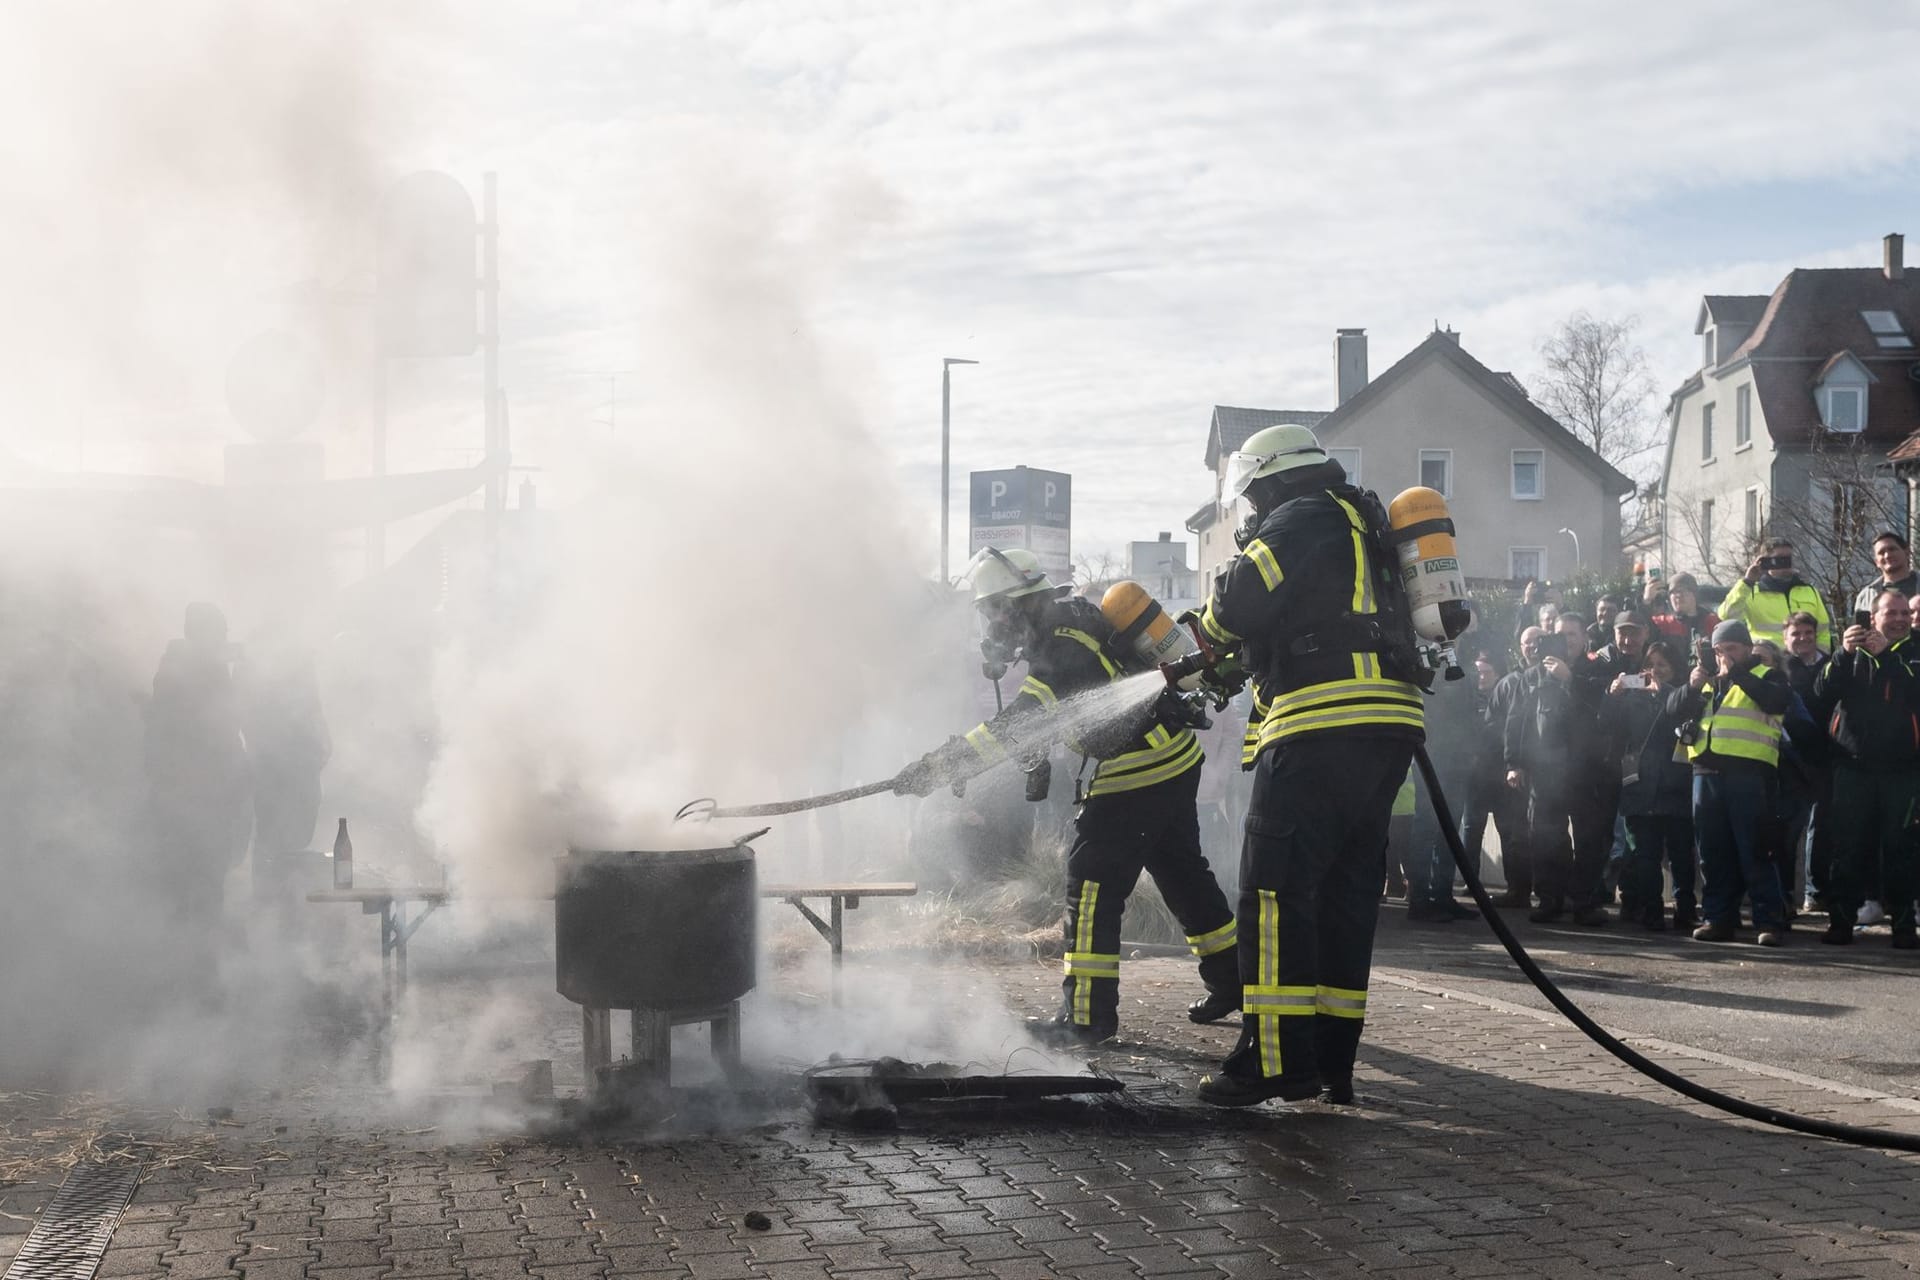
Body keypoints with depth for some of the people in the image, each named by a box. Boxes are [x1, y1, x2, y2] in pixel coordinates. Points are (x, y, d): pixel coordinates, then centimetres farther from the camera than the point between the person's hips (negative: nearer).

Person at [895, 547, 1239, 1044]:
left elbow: (1016, 728, -27)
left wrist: (936, 767, -26)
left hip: (1139, 773, -10)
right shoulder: (1075, 614, 8)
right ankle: (1231, 983, 29)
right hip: (1178, 760, 10)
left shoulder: (1063, 651, -22)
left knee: (1092, 882, -7)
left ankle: (1088, 1014, -5)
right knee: (1183, 873, 19)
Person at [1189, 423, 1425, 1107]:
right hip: (1391, 732, 9)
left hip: (1322, 730, -9)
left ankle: (1275, 1057, -12)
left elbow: (1242, 600, -15)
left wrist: (1214, 629, 8)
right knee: (1345, 894, 11)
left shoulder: (1301, 519, -2)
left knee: (1276, 890, -8)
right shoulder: (1361, 527, 27)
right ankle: (1331, 1061, 13)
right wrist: (1240, 663, 25)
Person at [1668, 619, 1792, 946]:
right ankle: (1718, 918, 11)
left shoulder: (1766, 675, 9)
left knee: (1754, 850, -9)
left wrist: (1737, 673, -15)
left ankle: (1770, 922, -8)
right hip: (1707, 771, 5)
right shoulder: (1708, 679, 25)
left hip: (1748, 772, -5)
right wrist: (1691, 687, -5)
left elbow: (1777, 700, -13)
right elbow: (1675, 708, 15)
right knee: (1714, 851, 6)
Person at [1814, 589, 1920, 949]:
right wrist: (1843, 653, -18)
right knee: (1849, 848, 0)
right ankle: (1839, 920, 3)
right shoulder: (1853, 651, 13)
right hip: (1854, 767, 1)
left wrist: (1886, 653, -18)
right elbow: (1826, 691, -3)